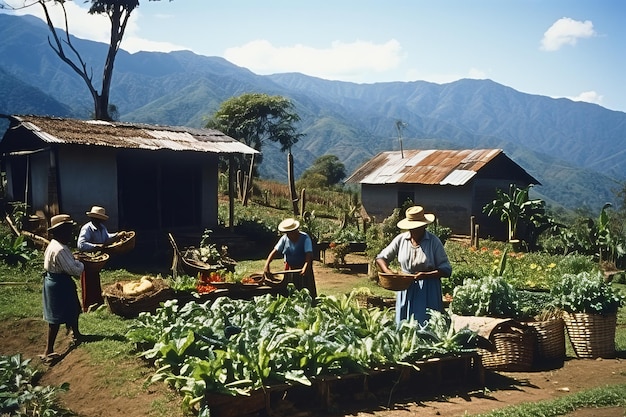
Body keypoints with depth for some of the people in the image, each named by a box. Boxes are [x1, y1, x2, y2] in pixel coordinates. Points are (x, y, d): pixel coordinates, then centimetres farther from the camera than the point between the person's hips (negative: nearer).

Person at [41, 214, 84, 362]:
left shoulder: (55, 244, 6)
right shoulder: (59, 249, -27)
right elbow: (73, 269, -26)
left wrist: (75, 262, 1)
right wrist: (81, 265, -7)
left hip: (58, 282, 11)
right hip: (58, 285, -11)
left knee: (73, 309, 26)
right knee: (56, 318, -3)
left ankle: (76, 334, 48)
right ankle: (48, 351, 2)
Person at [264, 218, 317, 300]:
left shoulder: (305, 238, -16)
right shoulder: (284, 238, -3)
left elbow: (309, 254, -26)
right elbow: (275, 251, -7)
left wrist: (306, 267, -43)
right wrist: (267, 265, -20)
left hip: (303, 269, -4)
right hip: (289, 268, 4)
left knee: (308, 292, -3)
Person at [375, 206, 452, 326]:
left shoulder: (433, 241, -6)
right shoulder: (401, 239, 1)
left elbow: (446, 270, -6)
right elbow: (380, 258, 7)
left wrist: (426, 275, -20)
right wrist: (389, 273, -11)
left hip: (428, 292, -2)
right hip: (405, 288, 3)